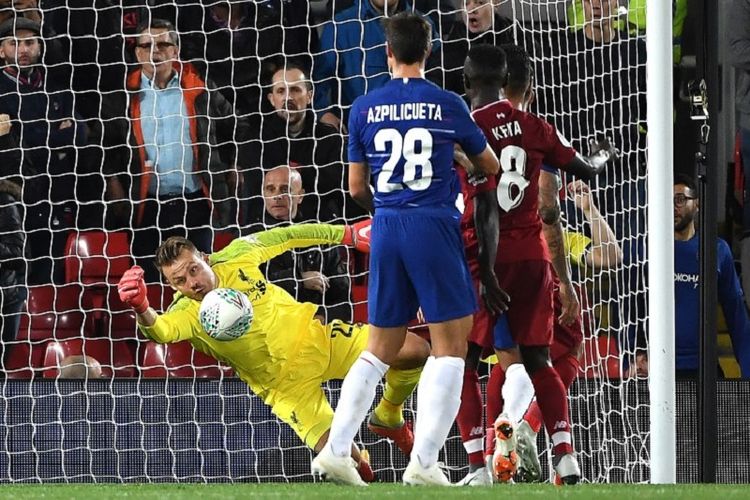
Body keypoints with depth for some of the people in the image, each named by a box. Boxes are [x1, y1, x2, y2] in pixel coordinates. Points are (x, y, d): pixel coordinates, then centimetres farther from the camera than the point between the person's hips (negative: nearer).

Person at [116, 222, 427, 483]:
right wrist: (141, 310, -68)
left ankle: (389, 415, 21)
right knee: (339, 457, -20)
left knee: (415, 351, -10)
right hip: (285, 384, -3)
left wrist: (347, 234, 9)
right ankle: (360, 469, 20)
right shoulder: (187, 312, -22)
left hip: (314, 340, 3)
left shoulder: (236, 257, -12)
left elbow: (289, 237, 4)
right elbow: (162, 330, -46)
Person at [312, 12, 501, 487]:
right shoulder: (448, 105, 0)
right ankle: (424, 461, -7)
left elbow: (357, 188, 11)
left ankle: (335, 449, 7)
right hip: (435, 229, -4)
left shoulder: (365, 109, 5)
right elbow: (491, 167, 14)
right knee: (450, 346, 2)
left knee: (380, 350, 14)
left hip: (386, 230, 4)